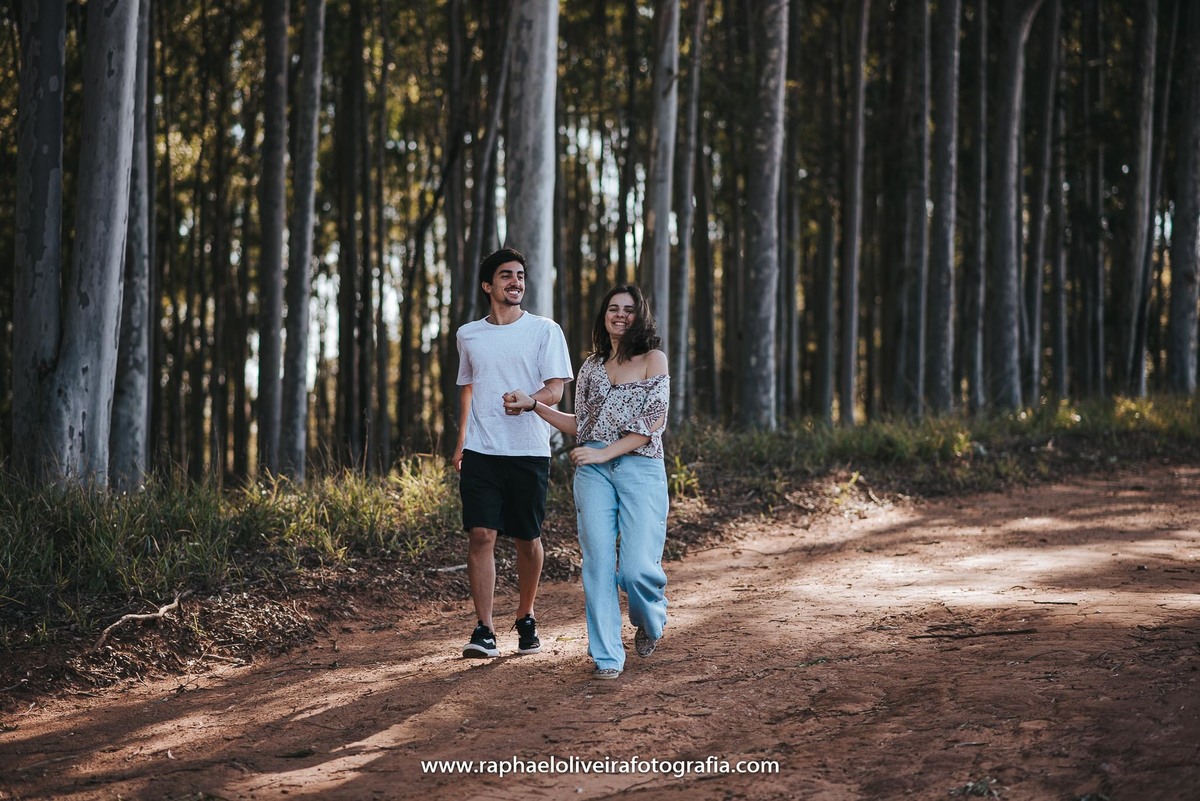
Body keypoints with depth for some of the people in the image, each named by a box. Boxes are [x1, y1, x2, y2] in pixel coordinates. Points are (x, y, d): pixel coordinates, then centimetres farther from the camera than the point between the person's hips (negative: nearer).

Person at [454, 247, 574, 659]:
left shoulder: (545, 330, 2)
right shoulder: (469, 335, 12)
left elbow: (555, 389, -3)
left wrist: (526, 400, -24)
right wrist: (461, 442, 14)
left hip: (529, 451, -1)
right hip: (481, 451, 2)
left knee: (528, 539, 6)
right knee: (481, 535, -8)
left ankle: (526, 618, 26)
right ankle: (484, 630, -9)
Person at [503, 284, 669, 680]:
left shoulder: (653, 360, 2)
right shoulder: (592, 366, 16)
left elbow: (651, 424, -6)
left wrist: (604, 453, -11)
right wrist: (533, 405, 14)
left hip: (640, 467, -4)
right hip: (592, 470, 4)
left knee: (636, 567, -10)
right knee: (598, 562, -5)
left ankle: (650, 619, 24)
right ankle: (607, 656, 1)